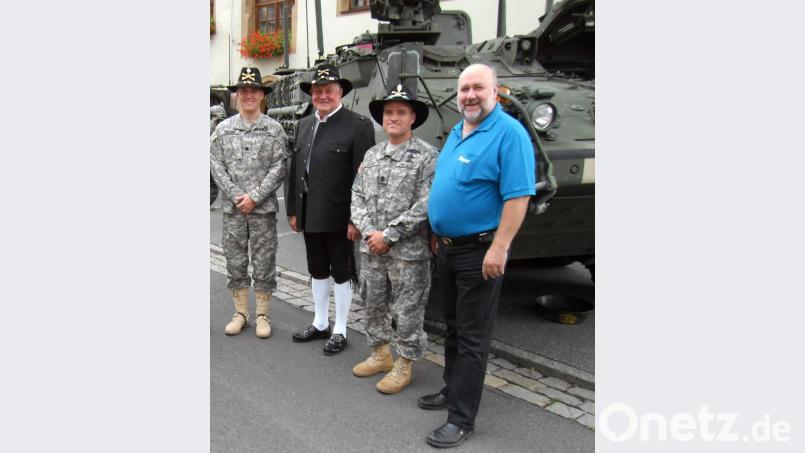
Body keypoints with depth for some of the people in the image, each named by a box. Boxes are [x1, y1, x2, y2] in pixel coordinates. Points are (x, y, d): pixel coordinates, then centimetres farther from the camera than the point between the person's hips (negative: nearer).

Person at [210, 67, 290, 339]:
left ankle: (262, 314, 15)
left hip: (263, 208, -2)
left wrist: (254, 196, -12)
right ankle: (240, 313, 21)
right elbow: (216, 166, 2)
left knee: (264, 263, 4)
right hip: (232, 207, 2)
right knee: (235, 262, 8)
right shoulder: (223, 128, 5)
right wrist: (236, 196, -9)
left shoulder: (274, 129, 0)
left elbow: (280, 167, -5)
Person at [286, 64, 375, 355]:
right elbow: (294, 170, 13)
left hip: (338, 218, -6)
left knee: (341, 273, 7)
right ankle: (320, 323, 32)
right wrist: (293, 210, 11)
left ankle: (340, 330, 20)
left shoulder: (358, 126, -11)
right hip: (310, 215, 6)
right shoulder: (304, 125, 11)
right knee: (317, 271, 17)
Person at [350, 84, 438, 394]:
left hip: (408, 252, -6)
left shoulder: (427, 156, -8)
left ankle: (403, 366, 19)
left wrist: (389, 235, -15)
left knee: (407, 311, 4)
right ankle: (380, 355, 34)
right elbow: (357, 195, 9)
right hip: (371, 249, 6)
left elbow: (425, 205, -15)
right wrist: (369, 231, -7)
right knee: (373, 306, 17)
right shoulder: (372, 155, 10)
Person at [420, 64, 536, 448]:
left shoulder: (509, 133, -15)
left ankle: (461, 418, 7)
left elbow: (517, 196, -21)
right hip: (447, 248, 8)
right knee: (453, 328, 19)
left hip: (479, 251, -8)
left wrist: (499, 248, -26)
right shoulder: (456, 133, 12)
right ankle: (453, 390, 35)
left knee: (471, 338, -1)